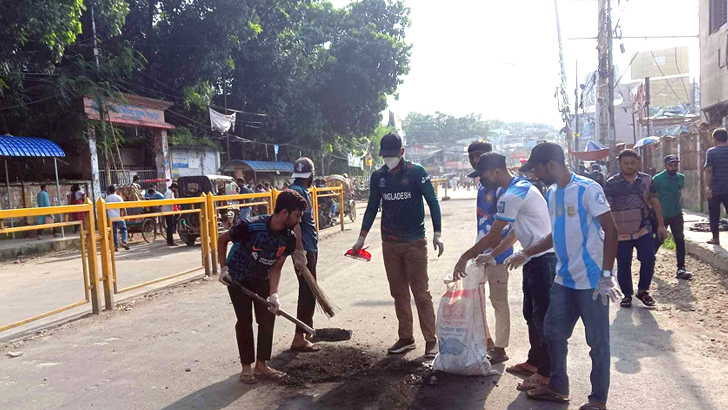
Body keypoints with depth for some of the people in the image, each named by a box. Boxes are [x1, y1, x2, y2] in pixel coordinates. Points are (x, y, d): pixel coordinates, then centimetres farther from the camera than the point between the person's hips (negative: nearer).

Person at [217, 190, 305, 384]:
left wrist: (273, 294, -26)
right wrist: (223, 268, -16)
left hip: (262, 278, 4)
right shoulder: (251, 226, -34)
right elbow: (222, 239, -16)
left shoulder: (289, 238, -20)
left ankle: (261, 365, 14)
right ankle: (246, 367, 11)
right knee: (245, 320, -4)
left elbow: (275, 268, -14)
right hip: (237, 277, -4)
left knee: (268, 318, -1)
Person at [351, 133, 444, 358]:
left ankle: (431, 340, 7)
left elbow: (432, 202, -3)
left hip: (414, 242, -4)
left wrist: (437, 234, -10)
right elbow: (372, 207, 13)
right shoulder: (378, 176, 6)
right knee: (398, 293, 10)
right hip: (389, 244, 4)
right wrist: (362, 238, 12)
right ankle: (406, 338, 20)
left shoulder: (416, 172, -5)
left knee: (421, 293, -2)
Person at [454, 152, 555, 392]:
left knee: (542, 318, -1)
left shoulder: (511, 196, -20)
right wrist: (491, 254, 18)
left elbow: (492, 237, -17)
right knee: (531, 314, 18)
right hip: (535, 259, 11)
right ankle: (534, 362, 31)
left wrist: (464, 258, -8)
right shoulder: (523, 186, 12)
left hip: (542, 260, -11)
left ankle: (546, 373, 10)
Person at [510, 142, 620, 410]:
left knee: (597, 341, 5)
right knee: (554, 332, 15)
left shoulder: (588, 189, -14)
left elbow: (611, 230, -15)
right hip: (564, 279, 8)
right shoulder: (551, 194, 9)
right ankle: (557, 388, 32)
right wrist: (526, 254, 16)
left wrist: (607, 274, -19)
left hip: (592, 280, -8)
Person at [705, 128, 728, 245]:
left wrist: (708, 187, -12)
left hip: (715, 189, -3)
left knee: (714, 214, 7)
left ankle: (715, 238, 11)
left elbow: (709, 170, -13)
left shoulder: (711, 152, -8)